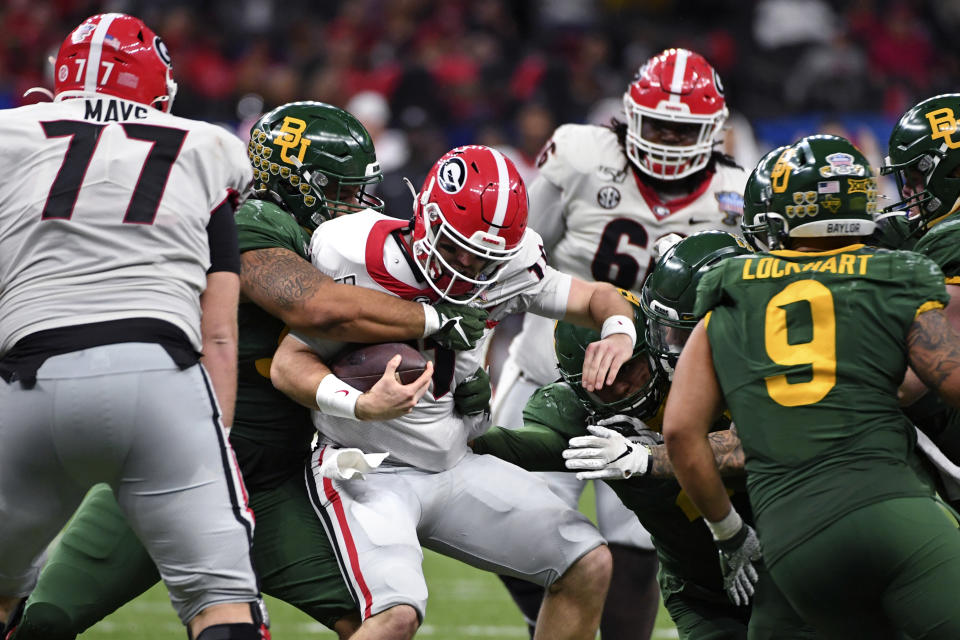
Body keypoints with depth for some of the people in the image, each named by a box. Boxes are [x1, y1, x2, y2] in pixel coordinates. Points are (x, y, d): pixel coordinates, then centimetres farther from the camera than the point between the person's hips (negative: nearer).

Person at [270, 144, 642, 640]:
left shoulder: (505, 268, -6)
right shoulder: (356, 262, -19)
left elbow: (596, 298, 9)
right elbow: (288, 364, -15)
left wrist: (618, 333, -16)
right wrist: (360, 403, -35)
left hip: (455, 467, 6)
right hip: (368, 470, -6)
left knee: (588, 567, 0)